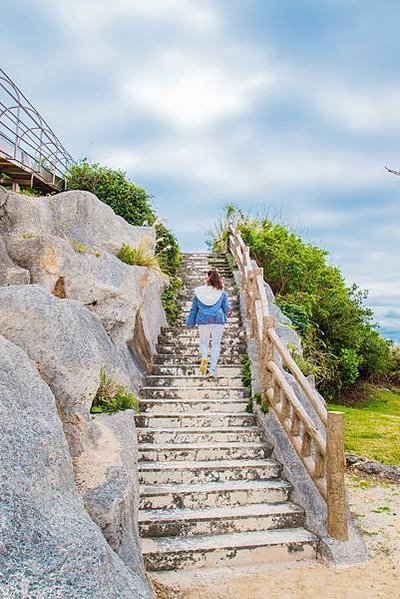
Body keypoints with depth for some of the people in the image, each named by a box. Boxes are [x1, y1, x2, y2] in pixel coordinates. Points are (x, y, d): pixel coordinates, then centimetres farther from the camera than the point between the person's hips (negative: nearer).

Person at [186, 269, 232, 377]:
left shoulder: (199, 292, 4)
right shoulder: (221, 292, 2)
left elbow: (193, 309, 8)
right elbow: (226, 308, 3)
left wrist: (190, 323, 15)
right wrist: (229, 311, 26)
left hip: (203, 321, 0)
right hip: (218, 320, 0)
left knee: (204, 342, 17)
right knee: (216, 344, 8)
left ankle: (204, 358, -12)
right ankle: (213, 369, 4)